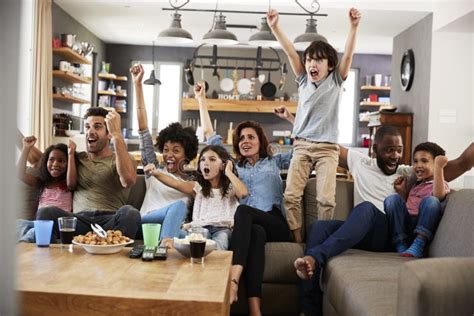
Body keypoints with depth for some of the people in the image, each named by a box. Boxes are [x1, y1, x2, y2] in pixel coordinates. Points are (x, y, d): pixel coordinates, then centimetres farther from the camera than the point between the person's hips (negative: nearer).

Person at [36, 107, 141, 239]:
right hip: (80, 220, 2)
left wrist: (117, 134, -16)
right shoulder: (78, 158, 28)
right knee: (46, 212, -28)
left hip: (111, 222, -2)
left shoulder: (123, 159, 13)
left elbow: (128, 180, -12)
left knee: (129, 212, -36)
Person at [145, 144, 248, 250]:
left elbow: (243, 193, -17)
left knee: (221, 237, -35)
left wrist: (229, 173, -6)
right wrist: (156, 173, -23)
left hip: (223, 228, -1)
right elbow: (176, 183, -5)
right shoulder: (198, 187, 13)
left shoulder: (230, 188, 7)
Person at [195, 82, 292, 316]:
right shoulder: (234, 165, 30)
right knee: (256, 233, -38)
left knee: (243, 210, -34)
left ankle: (233, 280, -52)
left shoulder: (274, 161, 28)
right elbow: (210, 136, 30)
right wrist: (201, 99, 33)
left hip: (276, 225, 0)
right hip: (249, 226, 1)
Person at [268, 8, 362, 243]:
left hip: (327, 147, -2)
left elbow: (348, 55, -9)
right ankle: (297, 239, 2)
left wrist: (354, 27, -23)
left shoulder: (336, 81, 5)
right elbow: (290, 52, 0)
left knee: (326, 198, -11)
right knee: (291, 195, -9)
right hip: (301, 145, 2)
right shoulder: (303, 80, 10)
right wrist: (275, 27, -11)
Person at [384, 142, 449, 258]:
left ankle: (418, 244, -31)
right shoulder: (416, 185, 24)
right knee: (392, 199, -14)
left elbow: (439, 196, -23)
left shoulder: (442, 184, 3)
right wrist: (402, 192, 12)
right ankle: (400, 243, -21)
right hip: (405, 224, 5)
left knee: (431, 201, -28)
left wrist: (438, 167, -25)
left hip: (424, 226, -5)